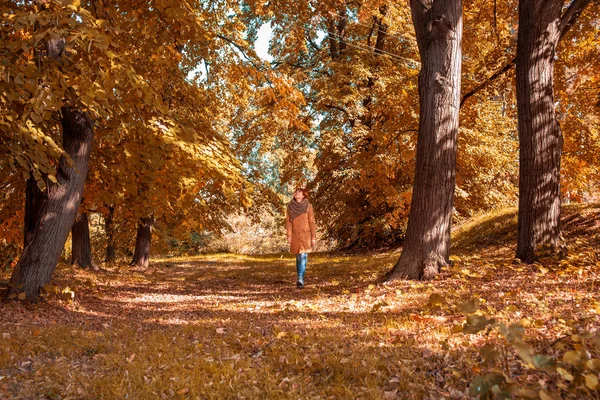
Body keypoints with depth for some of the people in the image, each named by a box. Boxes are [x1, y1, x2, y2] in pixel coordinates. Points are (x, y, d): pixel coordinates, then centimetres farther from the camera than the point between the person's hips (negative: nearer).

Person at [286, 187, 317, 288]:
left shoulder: (308, 206, -6)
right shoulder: (290, 206, 0)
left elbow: (312, 222, -4)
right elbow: (288, 221, 1)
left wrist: (313, 237, -5)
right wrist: (289, 236, -6)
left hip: (306, 235, -2)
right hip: (295, 235, 2)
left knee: (303, 256, -14)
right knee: (298, 257, 11)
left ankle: (300, 279, -18)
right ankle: (301, 279, 23)